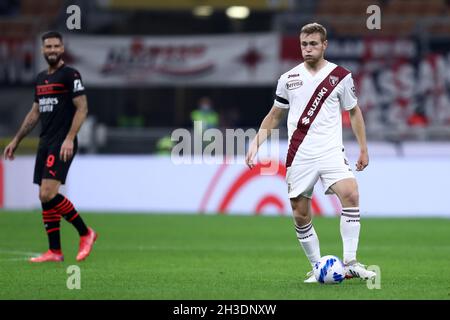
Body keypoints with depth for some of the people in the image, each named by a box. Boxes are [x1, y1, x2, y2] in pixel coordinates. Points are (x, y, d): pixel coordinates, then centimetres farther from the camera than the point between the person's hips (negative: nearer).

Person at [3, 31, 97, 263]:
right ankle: (54, 252, 8)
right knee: (45, 198, 5)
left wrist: (69, 139, -20)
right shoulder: (40, 78, 17)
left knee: (48, 194, -18)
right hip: (45, 143, 8)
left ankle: (85, 233, -4)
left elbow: (82, 108, -11)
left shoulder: (70, 75, -6)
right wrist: (16, 140, 23)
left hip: (62, 145, -8)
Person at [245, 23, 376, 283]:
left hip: (331, 151, -2)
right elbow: (274, 116, 18)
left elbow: (354, 112, 14)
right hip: (299, 156, 2)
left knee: (351, 194, -25)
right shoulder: (289, 79, 9)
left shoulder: (341, 76, 4)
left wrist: (364, 148, 11)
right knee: (301, 215, 0)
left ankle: (350, 263, -19)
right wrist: (256, 143, 7)